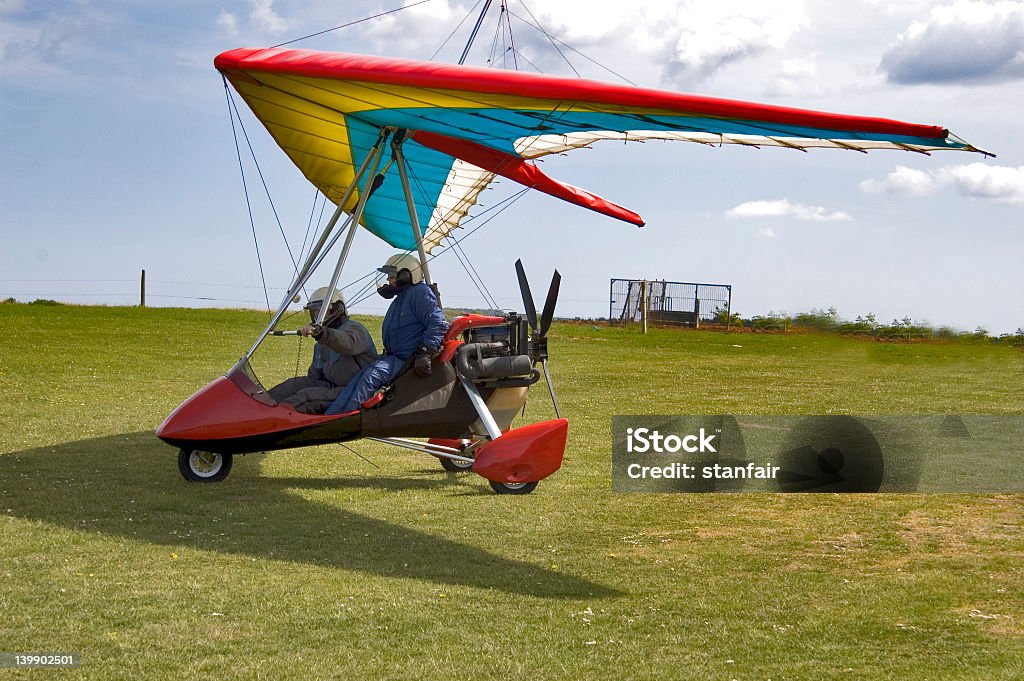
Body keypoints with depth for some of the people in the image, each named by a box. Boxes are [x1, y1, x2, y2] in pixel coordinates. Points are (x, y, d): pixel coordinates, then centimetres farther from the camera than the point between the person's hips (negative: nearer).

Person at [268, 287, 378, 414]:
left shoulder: (353, 328, -9)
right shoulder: (321, 346, 21)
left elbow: (348, 344, -34)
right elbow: (315, 375, 26)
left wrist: (320, 332, -49)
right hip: (334, 386, 9)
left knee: (306, 396, -25)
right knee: (296, 384, -8)